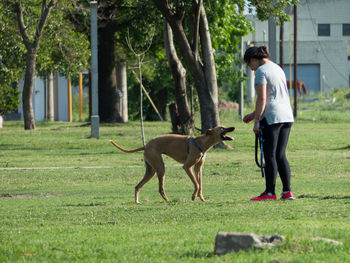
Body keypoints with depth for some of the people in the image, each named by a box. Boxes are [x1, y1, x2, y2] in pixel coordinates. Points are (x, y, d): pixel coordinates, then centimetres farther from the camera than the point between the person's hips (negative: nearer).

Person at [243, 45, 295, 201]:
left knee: (270, 155, -2)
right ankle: (287, 192, 4)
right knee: (280, 155, 10)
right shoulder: (278, 69, 19)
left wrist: (257, 120, -10)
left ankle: (270, 192, 0)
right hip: (287, 116, 8)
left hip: (271, 118, -8)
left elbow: (262, 99, -14)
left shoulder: (261, 71, -7)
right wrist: (254, 114, 27)